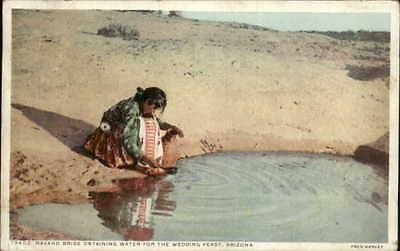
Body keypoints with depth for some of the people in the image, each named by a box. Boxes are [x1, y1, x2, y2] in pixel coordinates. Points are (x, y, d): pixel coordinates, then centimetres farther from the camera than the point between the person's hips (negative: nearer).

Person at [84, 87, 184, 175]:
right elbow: (126, 141, -37)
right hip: (110, 134, -8)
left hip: (122, 130, 8)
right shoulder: (132, 110, -33)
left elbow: (156, 121, 8)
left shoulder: (141, 105, -9)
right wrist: (146, 158, -38)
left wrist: (172, 127, -8)